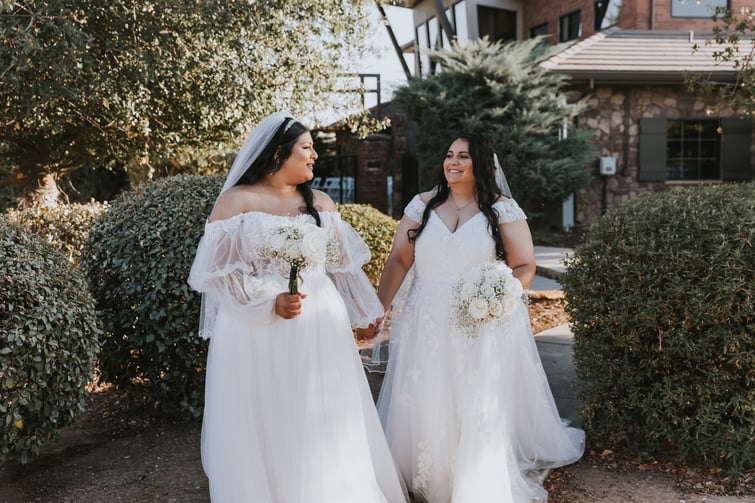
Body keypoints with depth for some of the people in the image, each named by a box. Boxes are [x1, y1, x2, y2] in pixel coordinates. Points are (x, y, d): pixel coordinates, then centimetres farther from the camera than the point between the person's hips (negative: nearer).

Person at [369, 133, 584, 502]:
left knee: (482, 413, 2)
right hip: (428, 327, 3)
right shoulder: (423, 205, 5)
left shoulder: (502, 209, -2)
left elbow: (525, 267, -2)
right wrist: (378, 308, -4)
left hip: (485, 327, -2)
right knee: (424, 409, 7)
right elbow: (398, 260, 3)